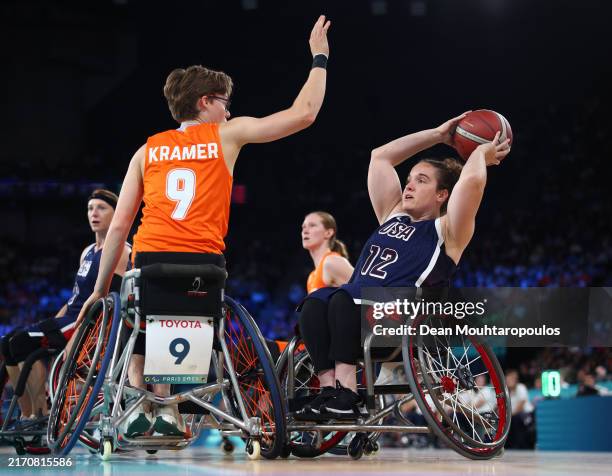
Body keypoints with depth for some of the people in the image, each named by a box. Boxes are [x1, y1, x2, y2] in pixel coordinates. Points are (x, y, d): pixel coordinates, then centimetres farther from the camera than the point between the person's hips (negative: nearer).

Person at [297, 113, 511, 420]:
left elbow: (471, 180, -10)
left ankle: (346, 392, -40)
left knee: (344, 299, -34)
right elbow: (381, 156, 31)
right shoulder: (393, 217, 26)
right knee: (316, 301, -25)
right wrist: (438, 135, 34)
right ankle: (329, 388, -35)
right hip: (357, 319, 6)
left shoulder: (447, 232, 7)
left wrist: (481, 154, 10)